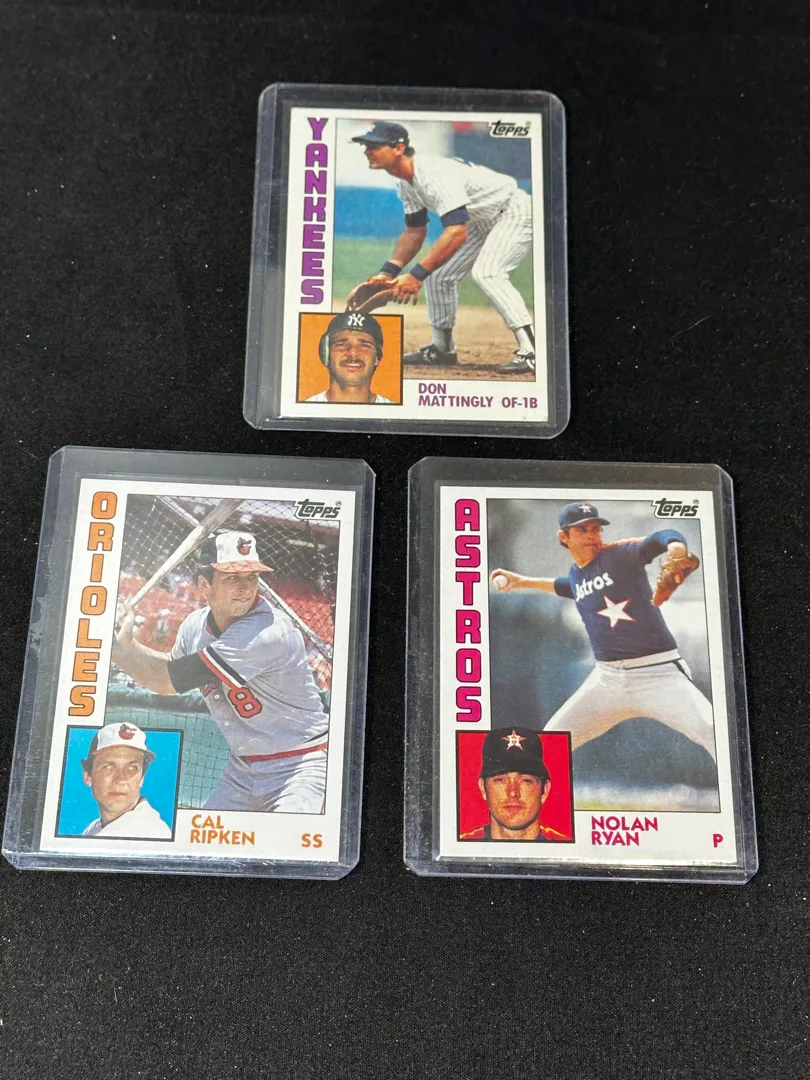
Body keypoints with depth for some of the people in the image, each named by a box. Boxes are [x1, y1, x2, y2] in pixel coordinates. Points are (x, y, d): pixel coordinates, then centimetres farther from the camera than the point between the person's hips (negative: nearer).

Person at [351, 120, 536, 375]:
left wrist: (417, 274, -42)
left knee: (485, 272, -32)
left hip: (517, 213, -10)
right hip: (484, 223, 10)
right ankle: (442, 349, 25)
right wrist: (389, 271, -3)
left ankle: (531, 351, -34)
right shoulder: (406, 182, -1)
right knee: (438, 274, 10)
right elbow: (414, 231, 10)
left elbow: (456, 233, -41)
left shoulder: (435, 174, -31)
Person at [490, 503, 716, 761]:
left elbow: (660, 539, -28)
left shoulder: (619, 554, -9)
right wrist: (522, 582, 33)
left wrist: (675, 548, -50)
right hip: (606, 679, 6)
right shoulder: (576, 574, 10)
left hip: (658, 673, -6)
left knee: (716, 734, -23)